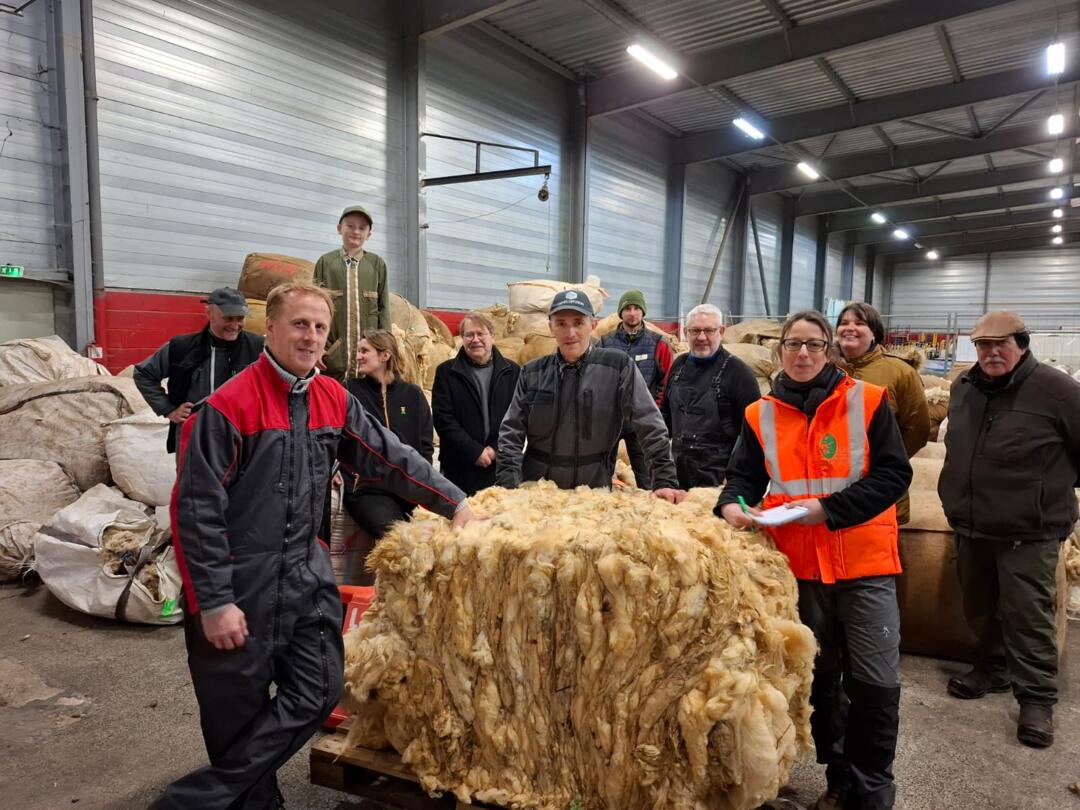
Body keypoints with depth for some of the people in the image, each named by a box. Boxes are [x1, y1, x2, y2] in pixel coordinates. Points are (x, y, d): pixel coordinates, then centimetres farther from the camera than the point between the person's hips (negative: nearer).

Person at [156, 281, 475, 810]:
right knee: (239, 716, 7)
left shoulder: (334, 400, 3)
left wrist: (455, 502, 5)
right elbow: (195, 510, -16)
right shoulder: (228, 406, -16)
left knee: (318, 691, 5)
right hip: (239, 587, -6)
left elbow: (391, 459, 8)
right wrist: (214, 602, -16)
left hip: (306, 578, 6)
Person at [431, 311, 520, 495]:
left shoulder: (512, 371, 8)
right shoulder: (446, 371, 4)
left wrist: (496, 448, -8)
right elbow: (442, 418, -3)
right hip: (459, 468, -1)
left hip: (502, 466, 1)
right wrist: (475, 451, -10)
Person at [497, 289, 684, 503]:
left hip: (594, 491, -2)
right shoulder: (532, 373, 0)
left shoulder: (619, 367, -8)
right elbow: (511, 433, 0)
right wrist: (507, 486, -10)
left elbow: (651, 429, -8)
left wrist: (665, 481, -13)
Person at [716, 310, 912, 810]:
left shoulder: (867, 401, -5)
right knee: (819, 675, 15)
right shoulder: (761, 415, 2)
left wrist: (828, 509, -19)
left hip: (865, 562, -2)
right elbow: (744, 477, 2)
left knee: (874, 681, 1)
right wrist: (732, 503, -21)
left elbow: (894, 473, -10)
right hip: (800, 564, 2)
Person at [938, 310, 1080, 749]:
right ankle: (993, 668, 36)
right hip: (970, 526, 6)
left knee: (1027, 615, 0)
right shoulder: (963, 387, 7)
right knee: (980, 607, 17)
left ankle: (1037, 697, 14)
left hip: (1027, 532, -6)